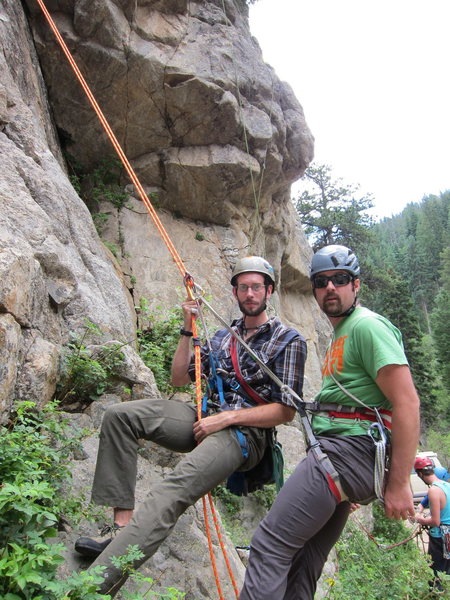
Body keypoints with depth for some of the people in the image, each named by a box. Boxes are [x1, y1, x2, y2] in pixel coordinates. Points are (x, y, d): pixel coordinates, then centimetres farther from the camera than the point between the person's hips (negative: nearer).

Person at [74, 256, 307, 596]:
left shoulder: (289, 341, 0)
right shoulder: (223, 335, 19)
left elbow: (286, 411, -6)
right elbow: (179, 379, 18)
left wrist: (227, 418, -14)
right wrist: (188, 330, 7)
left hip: (245, 433, -6)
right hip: (205, 420, 7)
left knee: (170, 494, -31)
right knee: (120, 414, -13)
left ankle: (96, 583, -30)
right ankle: (123, 524, -14)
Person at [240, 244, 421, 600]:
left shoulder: (368, 326, -9)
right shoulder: (341, 333, 22)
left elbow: (408, 403, -16)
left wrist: (399, 484, -18)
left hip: (345, 451, -10)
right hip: (335, 450, 10)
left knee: (270, 546, -10)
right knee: (303, 560, 13)